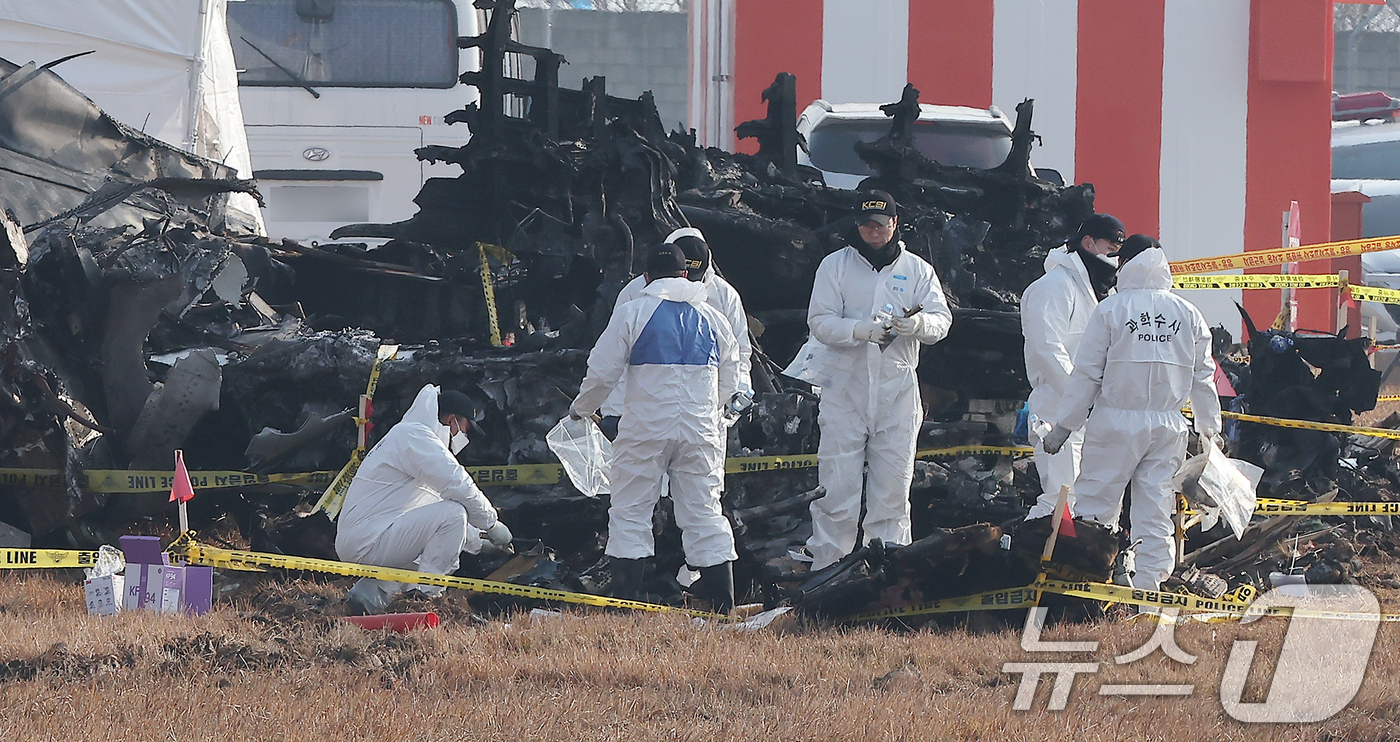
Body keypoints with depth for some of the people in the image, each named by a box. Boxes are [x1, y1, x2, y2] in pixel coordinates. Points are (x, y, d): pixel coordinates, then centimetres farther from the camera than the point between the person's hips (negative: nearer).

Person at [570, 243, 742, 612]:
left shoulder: (632, 312, -2)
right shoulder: (713, 318, 9)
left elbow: (603, 372, -3)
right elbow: (730, 381, 15)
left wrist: (581, 409, 16)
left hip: (646, 429, -3)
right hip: (701, 428, 3)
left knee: (630, 512, 3)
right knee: (704, 513, 8)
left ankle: (626, 600, -4)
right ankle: (722, 601, 3)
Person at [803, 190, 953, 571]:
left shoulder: (918, 270, 8)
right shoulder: (835, 266, 4)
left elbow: (941, 321, -1)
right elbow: (820, 322, -5)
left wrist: (916, 324, -25)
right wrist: (863, 330, -23)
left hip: (897, 393, 1)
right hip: (845, 389, -1)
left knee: (893, 488, 3)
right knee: (836, 487, -4)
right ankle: (826, 569, -1)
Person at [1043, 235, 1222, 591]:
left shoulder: (1111, 308, -6)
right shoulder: (1188, 314, 6)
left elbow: (1087, 372, -4)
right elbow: (1203, 376, 11)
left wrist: (1064, 425, 3)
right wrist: (1210, 427, 23)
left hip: (1117, 421, -4)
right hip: (1168, 426, 4)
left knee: (1094, 505, 2)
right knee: (1155, 512, 6)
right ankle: (1149, 584, 2)